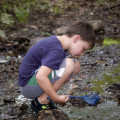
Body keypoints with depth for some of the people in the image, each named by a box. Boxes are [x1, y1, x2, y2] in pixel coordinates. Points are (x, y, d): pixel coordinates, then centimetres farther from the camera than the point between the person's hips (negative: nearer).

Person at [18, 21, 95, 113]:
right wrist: (57, 98, -24)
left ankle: (44, 98, 5)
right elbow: (40, 77, -35)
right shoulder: (56, 50, -24)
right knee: (69, 64, -25)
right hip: (28, 86, -10)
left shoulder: (56, 40, 8)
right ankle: (42, 102, -15)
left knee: (76, 65, 7)